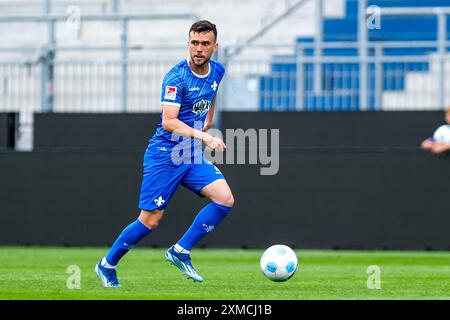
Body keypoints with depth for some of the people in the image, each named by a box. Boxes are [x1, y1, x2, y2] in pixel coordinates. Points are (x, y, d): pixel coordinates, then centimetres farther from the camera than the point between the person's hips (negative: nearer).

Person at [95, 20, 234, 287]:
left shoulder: (217, 71, 3)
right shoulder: (176, 77, -19)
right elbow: (168, 122, -28)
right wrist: (204, 137, -36)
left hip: (194, 156, 6)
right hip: (165, 157, -6)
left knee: (225, 199, -14)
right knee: (151, 220, -5)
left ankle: (180, 252, -3)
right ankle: (107, 265, 16)